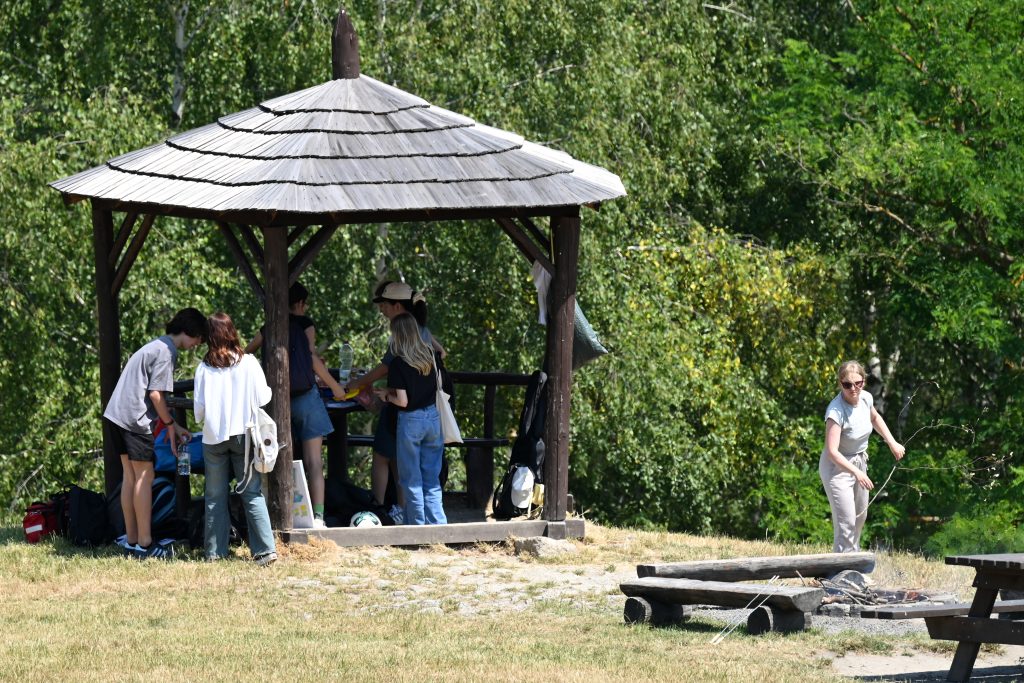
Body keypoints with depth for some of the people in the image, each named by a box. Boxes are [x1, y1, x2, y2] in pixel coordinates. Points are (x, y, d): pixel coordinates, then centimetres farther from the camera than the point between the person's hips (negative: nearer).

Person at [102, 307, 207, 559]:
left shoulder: (156, 346, 22)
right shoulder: (166, 351, -10)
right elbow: (155, 394, -15)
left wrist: (172, 425, 21)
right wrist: (170, 425, -3)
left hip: (114, 415, 10)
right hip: (135, 420, -10)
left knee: (130, 476, 13)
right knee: (144, 477, -6)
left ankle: (131, 540, 16)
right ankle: (144, 544, -6)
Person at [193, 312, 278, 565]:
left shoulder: (204, 369, -5)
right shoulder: (249, 364, -6)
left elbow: (199, 408, -3)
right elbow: (262, 398, -3)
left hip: (214, 437, 0)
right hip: (244, 435, 0)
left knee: (215, 496, 9)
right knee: (252, 494, 2)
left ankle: (215, 551, 9)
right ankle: (265, 548, -7)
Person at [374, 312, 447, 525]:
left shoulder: (398, 364, -14)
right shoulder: (430, 356, 2)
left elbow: (403, 401, -17)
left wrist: (386, 396, 4)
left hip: (410, 421, -5)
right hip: (433, 417, 5)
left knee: (411, 480, 5)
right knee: (431, 479, 11)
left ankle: (417, 524, 8)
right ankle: (437, 523, 7)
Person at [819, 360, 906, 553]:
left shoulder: (865, 398, -9)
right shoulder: (836, 411, -31)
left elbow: (875, 418, 17)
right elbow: (832, 451, -37)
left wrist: (892, 443, 11)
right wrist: (857, 473, -46)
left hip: (859, 462, 8)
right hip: (837, 466, -8)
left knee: (860, 516, 23)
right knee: (846, 522, -15)